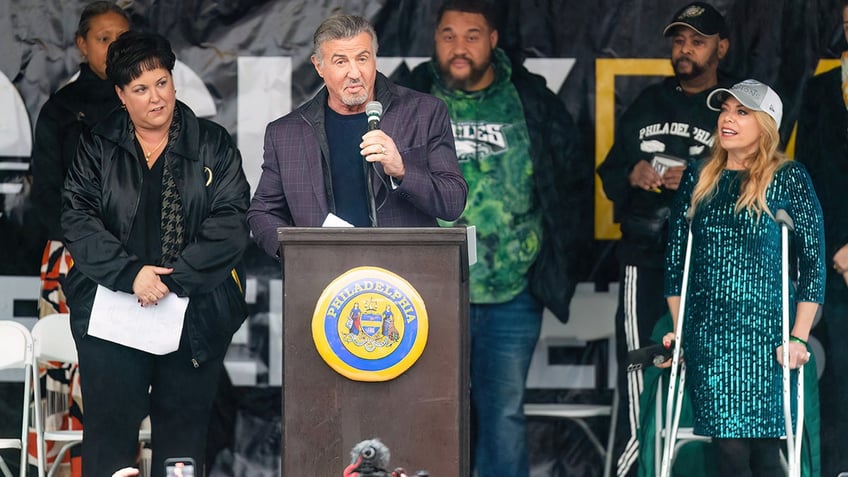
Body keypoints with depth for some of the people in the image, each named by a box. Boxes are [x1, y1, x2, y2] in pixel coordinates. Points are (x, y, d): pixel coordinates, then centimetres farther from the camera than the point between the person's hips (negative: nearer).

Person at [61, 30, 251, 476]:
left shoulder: (213, 146, 5)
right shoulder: (97, 147, 7)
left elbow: (230, 223, -4)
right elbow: (78, 219, -2)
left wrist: (173, 279, -15)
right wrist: (129, 274, -17)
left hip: (195, 317, 0)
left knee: (183, 439, 4)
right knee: (109, 438, -1)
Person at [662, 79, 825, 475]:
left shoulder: (788, 178, 0)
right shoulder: (698, 179, 12)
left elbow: (814, 260, -3)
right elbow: (676, 259, 15)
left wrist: (799, 337, -9)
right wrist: (678, 327, 10)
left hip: (764, 330, -3)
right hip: (706, 334, 3)